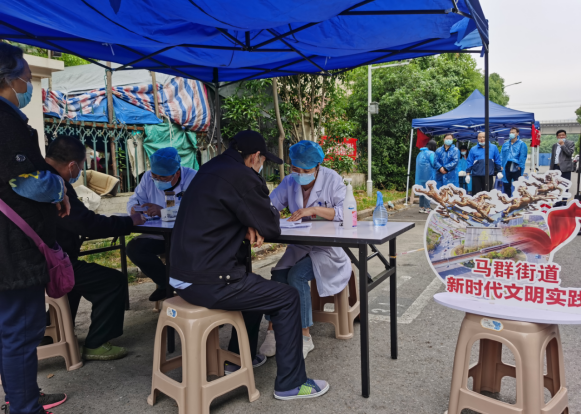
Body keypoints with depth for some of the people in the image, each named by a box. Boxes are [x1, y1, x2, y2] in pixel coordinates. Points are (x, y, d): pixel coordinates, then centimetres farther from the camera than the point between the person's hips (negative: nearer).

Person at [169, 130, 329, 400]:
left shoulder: (211, 170, 13)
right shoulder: (242, 176, -15)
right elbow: (271, 227, -9)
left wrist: (249, 227, 4)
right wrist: (272, 213, 13)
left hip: (185, 274, 10)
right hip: (208, 282, -9)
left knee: (257, 286, 30)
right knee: (288, 299, 3)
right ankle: (290, 384, 12)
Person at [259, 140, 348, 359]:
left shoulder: (332, 179, -5)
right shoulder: (289, 182, 7)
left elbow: (345, 212, -15)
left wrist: (313, 210, -25)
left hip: (328, 246, -4)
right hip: (300, 245, 5)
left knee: (297, 276, -25)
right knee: (278, 275, -21)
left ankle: (304, 337, -11)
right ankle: (272, 330, -12)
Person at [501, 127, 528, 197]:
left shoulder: (521, 144, -3)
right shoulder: (505, 144, 11)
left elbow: (523, 156, -8)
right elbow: (502, 155, 10)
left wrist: (520, 166, -13)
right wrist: (501, 165, 1)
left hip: (516, 167, -4)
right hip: (507, 167, 4)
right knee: (506, 185, 10)